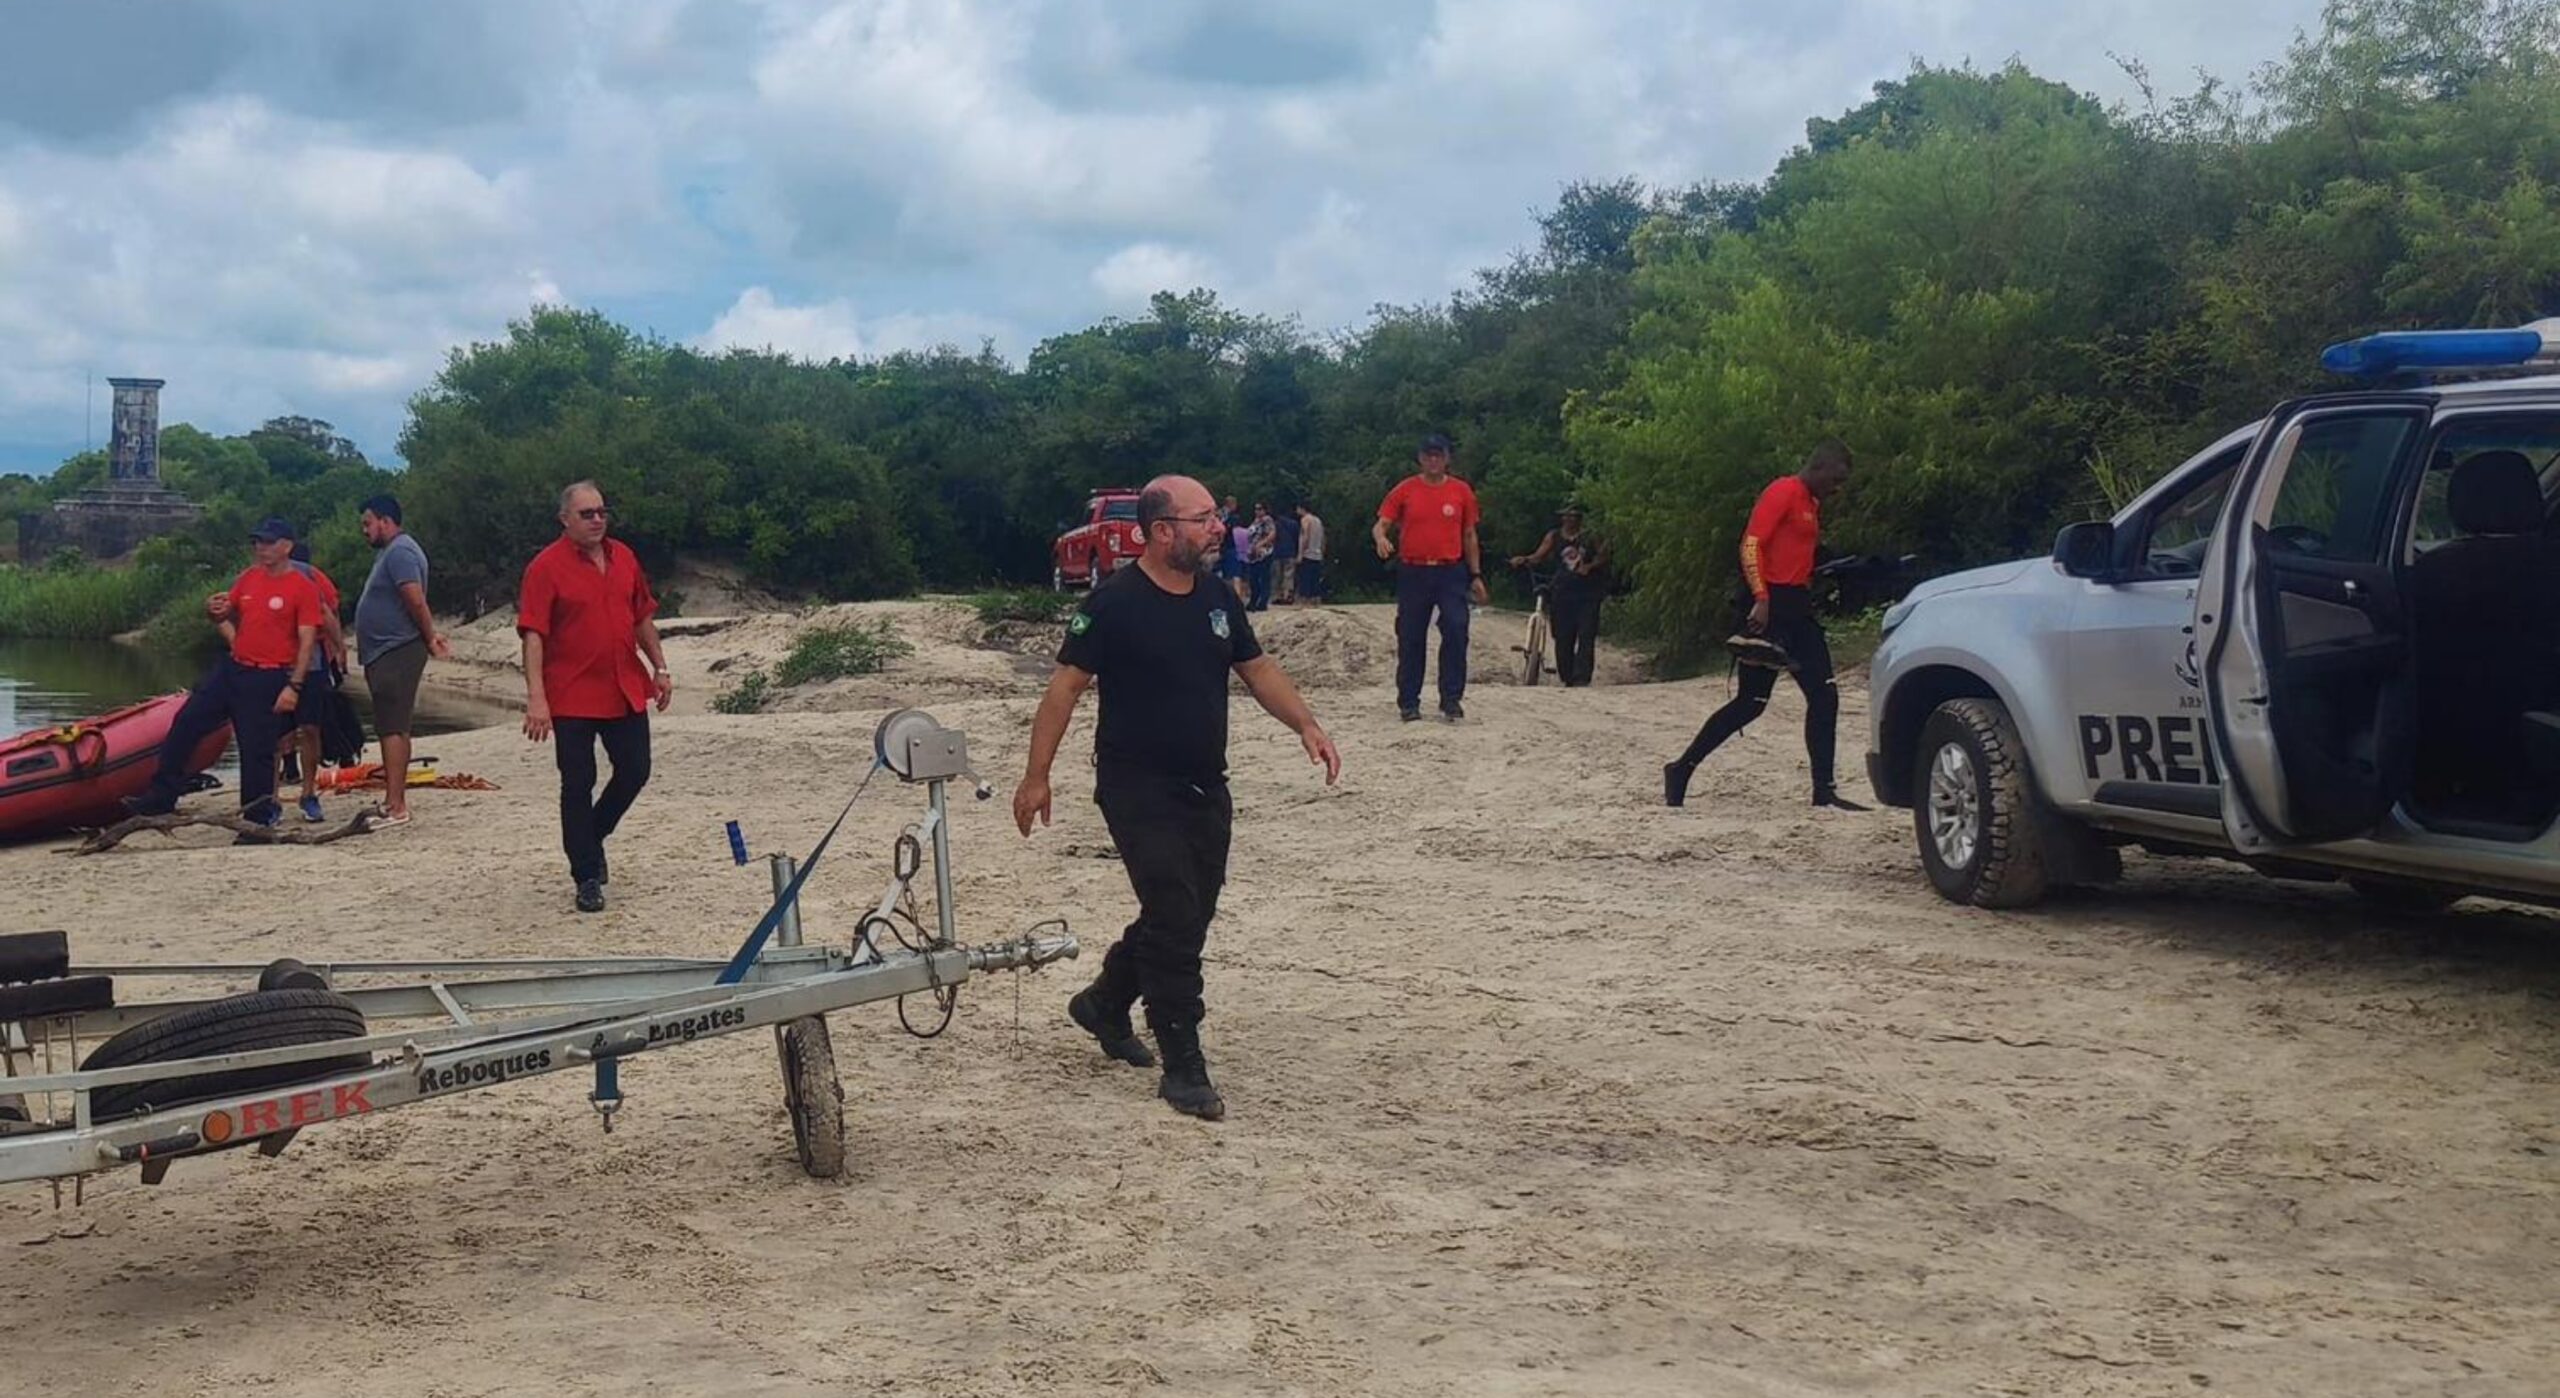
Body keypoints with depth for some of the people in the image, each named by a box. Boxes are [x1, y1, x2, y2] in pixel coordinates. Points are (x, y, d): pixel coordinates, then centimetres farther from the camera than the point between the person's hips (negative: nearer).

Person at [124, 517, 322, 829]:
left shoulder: (303, 588, -9)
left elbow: (308, 641, -13)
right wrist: (215, 612, 1)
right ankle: (161, 797, 12)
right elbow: (228, 614, 26)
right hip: (232, 668, 7)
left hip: (268, 680, -7)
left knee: (257, 750, -2)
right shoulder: (248, 577, 11)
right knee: (185, 722, 4)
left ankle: (258, 820, 10)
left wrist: (294, 686, -20)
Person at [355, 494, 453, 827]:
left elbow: (416, 602, -21)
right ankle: (393, 800, 19)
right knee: (390, 728, 13)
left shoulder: (400, 552, -14)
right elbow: (415, 605, 24)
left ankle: (396, 806, -15)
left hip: (396, 653, -11)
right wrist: (431, 636, 16)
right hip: (386, 653, 11)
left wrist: (430, 639, -12)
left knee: (393, 728, -13)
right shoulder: (389, 552, 21)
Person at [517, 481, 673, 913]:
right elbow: (533, 634, -14)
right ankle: (587, 878, 10)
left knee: (634, 772, 10)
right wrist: (536, 697, -21)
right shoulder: (546, 566, -9)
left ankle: (590, 837, 35)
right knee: (578, 784, 1)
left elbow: (643, 618, 18)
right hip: (573, 696, -5)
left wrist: (660, 668, 13)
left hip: (626, 692, 6)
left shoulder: (623, 557, 9)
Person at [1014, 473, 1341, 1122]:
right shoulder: (1113, 604, -13)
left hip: (1206, 788, 7)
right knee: (1175, 919, -9)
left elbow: (1257, 668, 14)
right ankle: (1184, 1068, -1)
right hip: (1139, 791, -7)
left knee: (1186, 916, 14)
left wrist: (1307, 725, -1)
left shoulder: (1215, 598, 8)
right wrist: (1036, 776, -15)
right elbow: (1066, 686, -11)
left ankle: (1105, 1004, 38)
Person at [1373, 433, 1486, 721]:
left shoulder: (1461, 491, 7)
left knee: (1456, 632, -12)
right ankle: (1408, 702, 12)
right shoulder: (1405, 490, 3)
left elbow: (1469, 536, 12)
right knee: (1410, 638, 4)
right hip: (1413, 573, 0)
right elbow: (1380, 525, 1)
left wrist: (1476, 575, 8)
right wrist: (1380, 538, -23)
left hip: (1451, 572, 0)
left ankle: (1451, 699, -5)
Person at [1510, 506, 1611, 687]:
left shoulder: (1590, 537, 6)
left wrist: (1590, 566, -14)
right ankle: (1567, 678, 12)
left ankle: (1581, 677, -10)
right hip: (1563, 593, 1)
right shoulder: (1554, 536, 8)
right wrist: (1524, 560, -20)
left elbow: (1602, 556, 4)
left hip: (1587, 593, -1)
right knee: (1563, 638, 2)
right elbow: (1538, 556, 0)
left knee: (1586, 636, -9)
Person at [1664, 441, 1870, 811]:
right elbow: (1751, 544, -19)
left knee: (1824, 695, 2)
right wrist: (1761, 599, -26)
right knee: (1752, 701, -6)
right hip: (1771, 607, -9)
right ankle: (1681, 769, 3)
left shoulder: (1811, 503, 18)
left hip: (1797, 607, 9)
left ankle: (1824, 790, 5)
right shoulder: (1784, 492, -10)